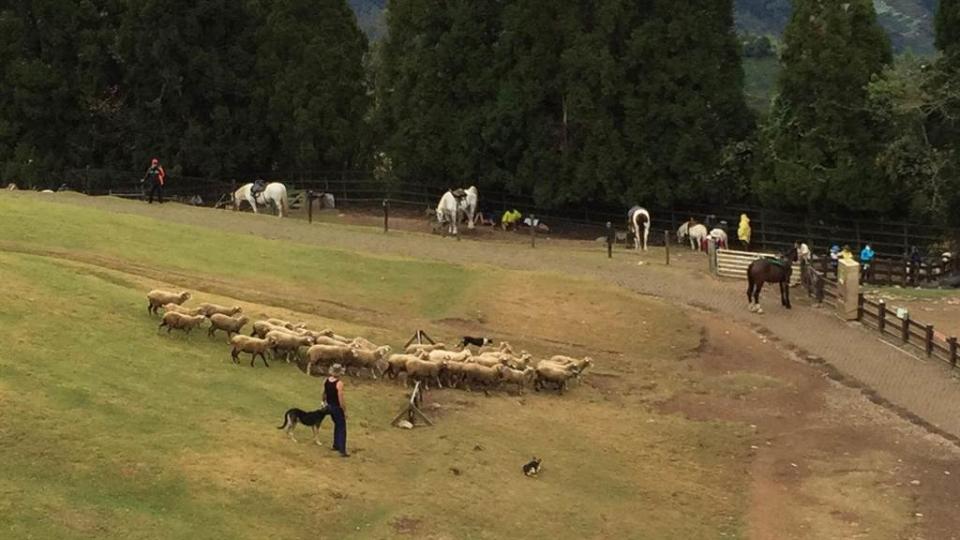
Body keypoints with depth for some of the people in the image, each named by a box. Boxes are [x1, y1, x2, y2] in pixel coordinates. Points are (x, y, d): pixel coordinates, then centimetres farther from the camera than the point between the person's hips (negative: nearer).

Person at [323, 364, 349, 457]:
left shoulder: (326, 381, -3)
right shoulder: (339, 383, -25)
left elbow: (324, 394, 10)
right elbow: (341, 399, -23)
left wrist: (324, 402, 28)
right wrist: (345, 411, -14)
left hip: (329, 406, 7)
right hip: (337, 407, -7)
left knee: (337, 425, 26)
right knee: (342, 429, 0)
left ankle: (336, 445, 34)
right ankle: (342, 450, -4)